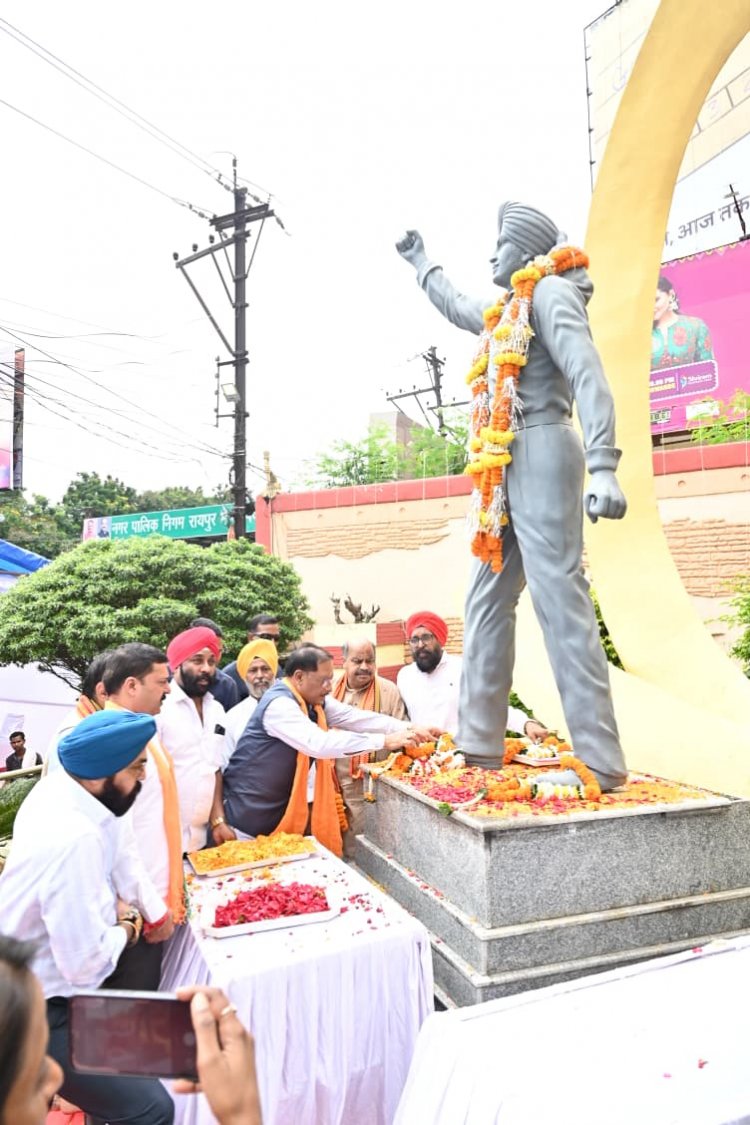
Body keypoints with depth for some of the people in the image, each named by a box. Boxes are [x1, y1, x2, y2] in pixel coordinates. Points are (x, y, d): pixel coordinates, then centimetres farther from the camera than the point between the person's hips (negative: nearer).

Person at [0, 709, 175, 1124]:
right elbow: (86, 964, -27)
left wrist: (114, 904, -3)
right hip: (36, 1014, -9)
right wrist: (125, 928, -9)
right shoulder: (75, 839, -34)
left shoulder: (55, 787, -6)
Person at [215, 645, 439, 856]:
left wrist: (407, 728, -13)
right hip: (249, 812, -8)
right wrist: (384, 741, -37)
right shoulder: (278, 704, -27)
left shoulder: (315, 700, 0)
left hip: (282, 804, 8)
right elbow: (320, 743, -38)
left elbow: (355, 717, -3)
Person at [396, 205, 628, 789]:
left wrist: (603, 468, -29)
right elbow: (458, 307, 47)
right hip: (507, 469, 9)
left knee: (560, 601, -14)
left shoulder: (551, 292, -2)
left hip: (539, 455, -9)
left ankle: (603, 763, -10)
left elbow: (588, 376, -16)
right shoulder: (511, 308, 25)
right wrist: (419, 260, 59)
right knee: (487, 602, 6)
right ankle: (480, 746, 13)